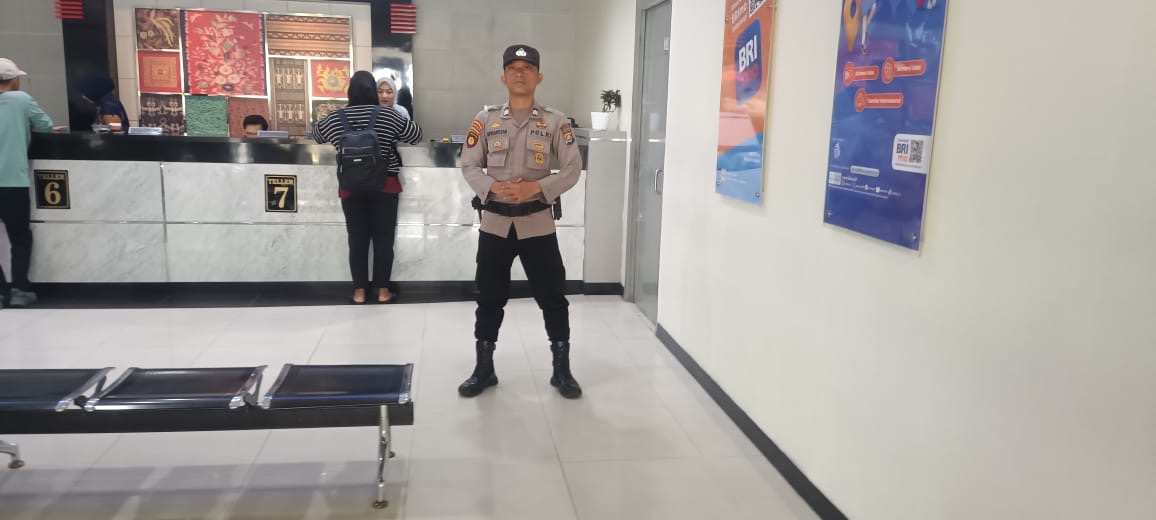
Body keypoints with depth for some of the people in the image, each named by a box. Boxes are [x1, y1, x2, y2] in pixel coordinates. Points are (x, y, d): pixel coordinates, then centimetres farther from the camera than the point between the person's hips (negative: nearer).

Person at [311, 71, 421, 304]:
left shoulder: (333, 118, 3)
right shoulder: (387, 116, -3)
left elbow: (314, 135, 22)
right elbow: (416, 136, 8)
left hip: (351, 188, 2)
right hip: (384, 187, -1)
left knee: (357, 240, 7)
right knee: (383, 239, 5)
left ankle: (359, 291, 12)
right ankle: (382, 291, 10)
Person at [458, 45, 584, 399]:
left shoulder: (554, 121, 0)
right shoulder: (486, 119, 3)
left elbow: (573, 168, -3)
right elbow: (468, 165, 4)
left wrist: (537, 188, -17)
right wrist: (492, 187, -15)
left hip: (537, 222, -1)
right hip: (495, 221, 1)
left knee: (553, 298, 4)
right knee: (489, 299, 10)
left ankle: (562, 371, 20)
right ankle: (484, 369, 25)